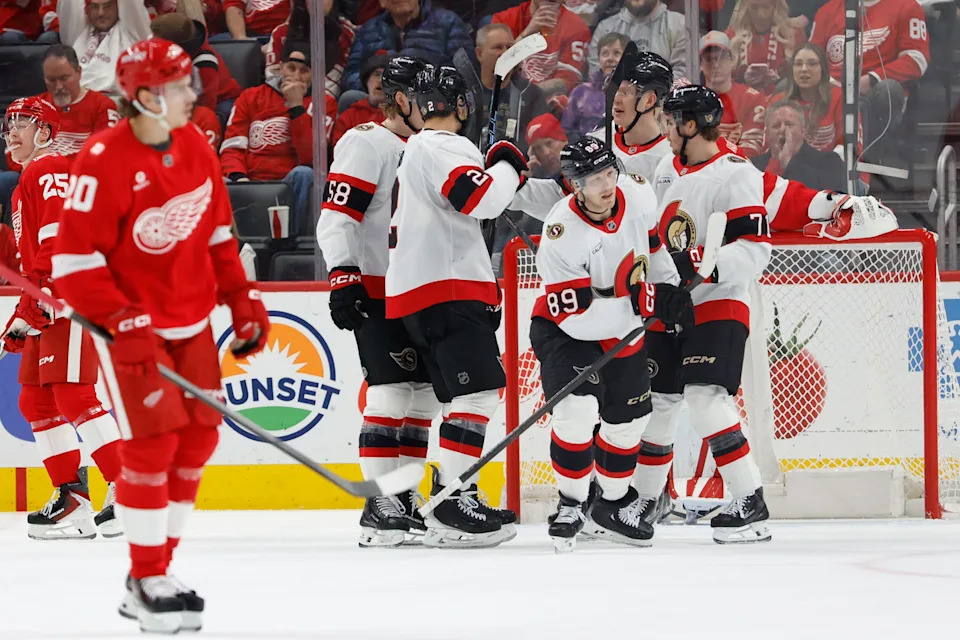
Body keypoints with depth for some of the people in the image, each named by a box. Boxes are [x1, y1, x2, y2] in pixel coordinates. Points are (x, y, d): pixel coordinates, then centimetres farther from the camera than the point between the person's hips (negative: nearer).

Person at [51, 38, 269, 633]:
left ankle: (159, 568, 18)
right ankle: (147, 584, 0)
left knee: (197, 438, 7)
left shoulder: (195, 146, 1)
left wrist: (244, 300, 8)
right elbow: (75, 260, -21)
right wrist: (123, 325, -26)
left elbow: (217, 232, 13)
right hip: (131, 327, -7)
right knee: (154, 441, -10)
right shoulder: (105, 163, -22)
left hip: (191, 323, 7)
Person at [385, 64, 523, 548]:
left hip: (416, 293, 11)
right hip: (446, 290, -11)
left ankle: (448, 490, 17)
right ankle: (452, 508, -21)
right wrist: (507, 164, -8)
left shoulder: (415, 150, 23)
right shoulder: (445, 147, -10)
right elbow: (480, 199, -25)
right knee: (478, 393, -15)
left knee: (462, 395, 16)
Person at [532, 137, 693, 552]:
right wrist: (648, 301, -38)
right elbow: (576, 316, -34)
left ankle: (611, 505, 34)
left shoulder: (638, 195, -16)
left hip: (623, 330, 6)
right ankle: (571, 505, -7)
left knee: (628, 418, 13)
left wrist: (671, 292, 2)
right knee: (577, 409, -25)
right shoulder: (562, 234, -34)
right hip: (565, 330, -6)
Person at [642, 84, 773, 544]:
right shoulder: (668, 170, 13)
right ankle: (641, 504, 26)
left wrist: (701, 265, -31)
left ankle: (751, 505, -20)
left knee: (706, 400, -22)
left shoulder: (735, 174, -13)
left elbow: (754, 248, -21)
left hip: (718, 307, -8)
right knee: (656, 403, 12)